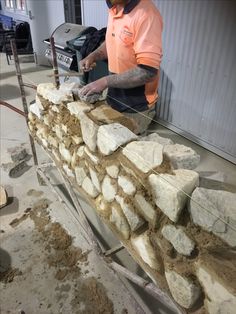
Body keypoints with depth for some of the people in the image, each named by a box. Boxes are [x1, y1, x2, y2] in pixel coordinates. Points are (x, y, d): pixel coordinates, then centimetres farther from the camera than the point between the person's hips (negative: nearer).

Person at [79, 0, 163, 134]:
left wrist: (105, 81, -23)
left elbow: (148, 72, -28)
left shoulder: (146, 14, -22)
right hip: (114, 99, 7)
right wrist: (93, 55, 2)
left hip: (136, 108, -7)